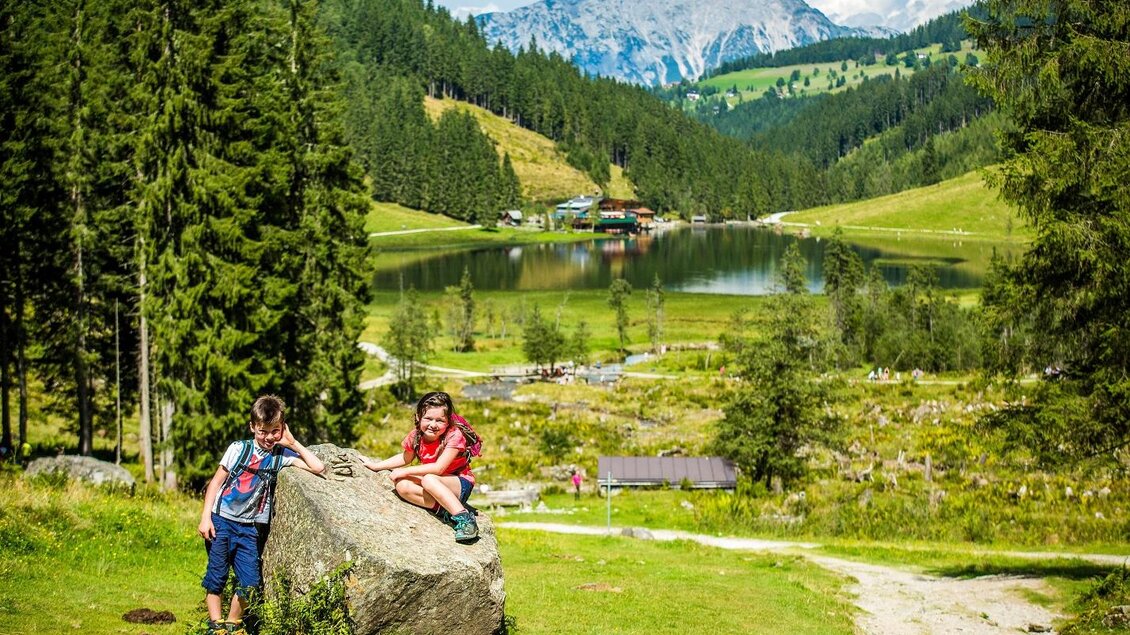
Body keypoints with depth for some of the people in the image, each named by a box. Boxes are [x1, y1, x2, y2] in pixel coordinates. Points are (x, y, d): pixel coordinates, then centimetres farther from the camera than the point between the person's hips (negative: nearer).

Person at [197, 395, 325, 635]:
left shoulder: (282, 455, 1)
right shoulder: (239, 449, -2)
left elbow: (318, 468, -8)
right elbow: (216, 482, 3)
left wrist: (293, 443, -6)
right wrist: (205, 517, -4)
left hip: (250, 528, 1)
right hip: (221, 521, -1)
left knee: (250, 582, -2)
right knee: (216, 577, -1)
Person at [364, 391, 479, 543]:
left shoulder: (454, 436, -23)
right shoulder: (416, 437, -5)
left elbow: (439, 468, -29)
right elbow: (405, 458, 17)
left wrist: (405, 472, -25)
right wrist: (376, 466, 11)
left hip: (460, 485, -6)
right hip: (436, 485, 6)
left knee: (429, 480, -36)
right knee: (402, 486, -20)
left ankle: (464, 518, -36)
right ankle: (446, 509, -24)